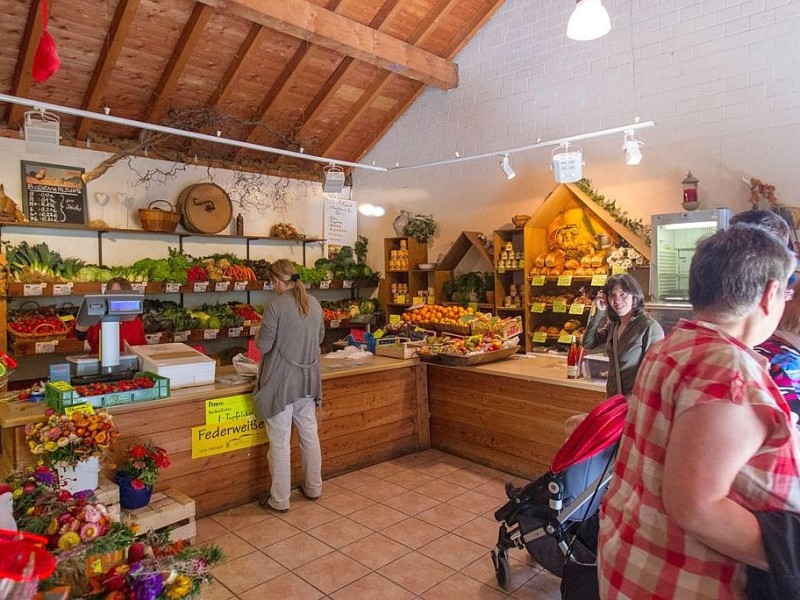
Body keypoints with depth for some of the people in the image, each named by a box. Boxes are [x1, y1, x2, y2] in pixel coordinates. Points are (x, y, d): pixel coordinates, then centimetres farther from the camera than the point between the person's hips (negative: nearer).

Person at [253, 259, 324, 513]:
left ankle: (279, 500, 16)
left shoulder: (276, 305, -16)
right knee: (310, 435, 17)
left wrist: (260, 334, 7)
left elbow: (263, 345, -14)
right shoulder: (314, 303, 3)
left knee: (280, 442, 5)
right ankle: (313, 488, 32)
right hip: (308, 380, 6)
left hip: (281, 381, -6)